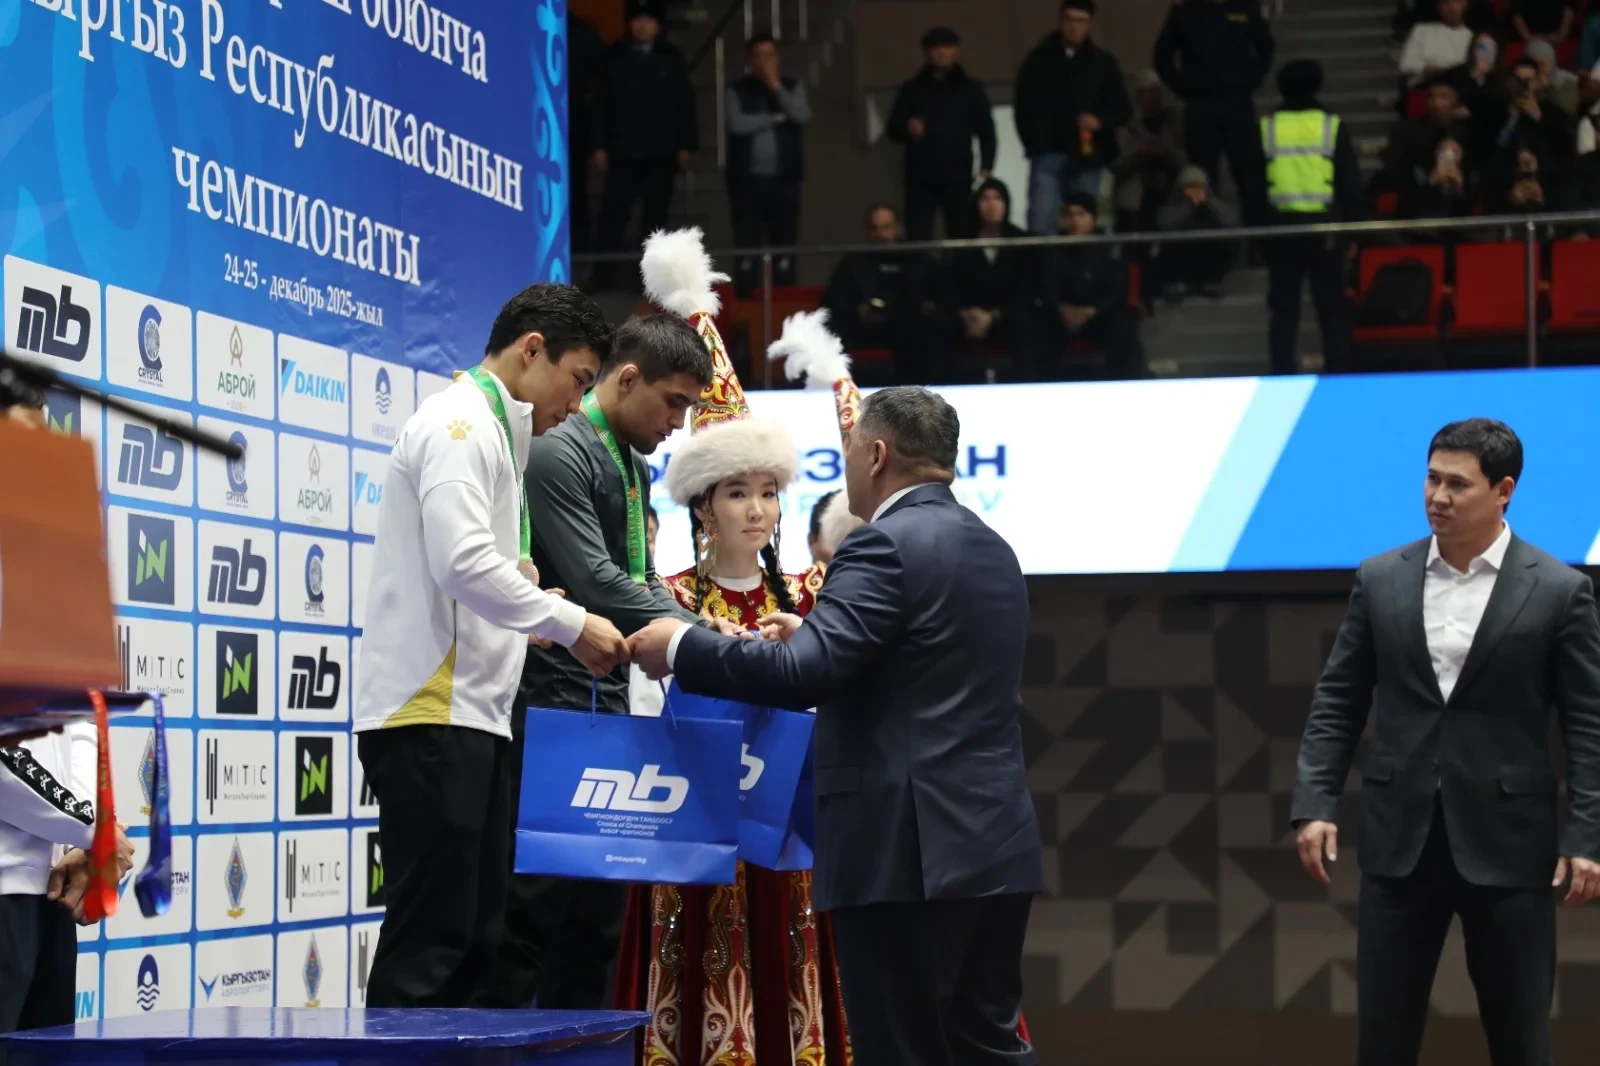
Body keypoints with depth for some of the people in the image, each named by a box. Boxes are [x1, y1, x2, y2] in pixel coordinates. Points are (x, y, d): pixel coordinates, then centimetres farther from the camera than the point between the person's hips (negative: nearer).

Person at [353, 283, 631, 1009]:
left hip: (470, 717, 10)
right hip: (431, 717, -10)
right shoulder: (460, 423, -9)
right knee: (428, 941, -9)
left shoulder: (488, 432, 21)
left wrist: (554, 629, 8)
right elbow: (464, 564, -22)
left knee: (475, 942, 10)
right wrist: (570, 623, -13)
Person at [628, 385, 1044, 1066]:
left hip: (909, 851, -9)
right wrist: (814, 637, 25)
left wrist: (681, 647, -8)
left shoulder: (886, 545, -12)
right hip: (997, 844, 9)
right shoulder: (993, 550, 16)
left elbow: (801, 674, -21)